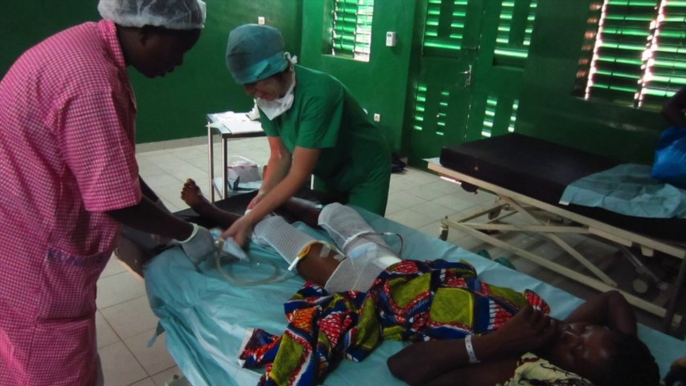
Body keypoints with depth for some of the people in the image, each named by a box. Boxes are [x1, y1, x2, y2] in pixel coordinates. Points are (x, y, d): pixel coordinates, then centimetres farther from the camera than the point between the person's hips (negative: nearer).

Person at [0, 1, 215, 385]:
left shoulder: (94, 46, 2)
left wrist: (158, 210, 12)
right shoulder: (92, 79, -30)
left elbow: (110, 163, 12)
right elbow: (115, 201, -25)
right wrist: (188, 234, -11)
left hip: (41, 230, 9)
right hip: (32, 251, -9)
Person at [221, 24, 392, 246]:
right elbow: (280, 156, -9)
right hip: (327, 173, 6)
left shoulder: (317, 94, -36)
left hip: (365, 172, -6)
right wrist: (264, 193, -28)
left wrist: (249, 220, -38)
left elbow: (299, 174, -36)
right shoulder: (267, 96, -16)